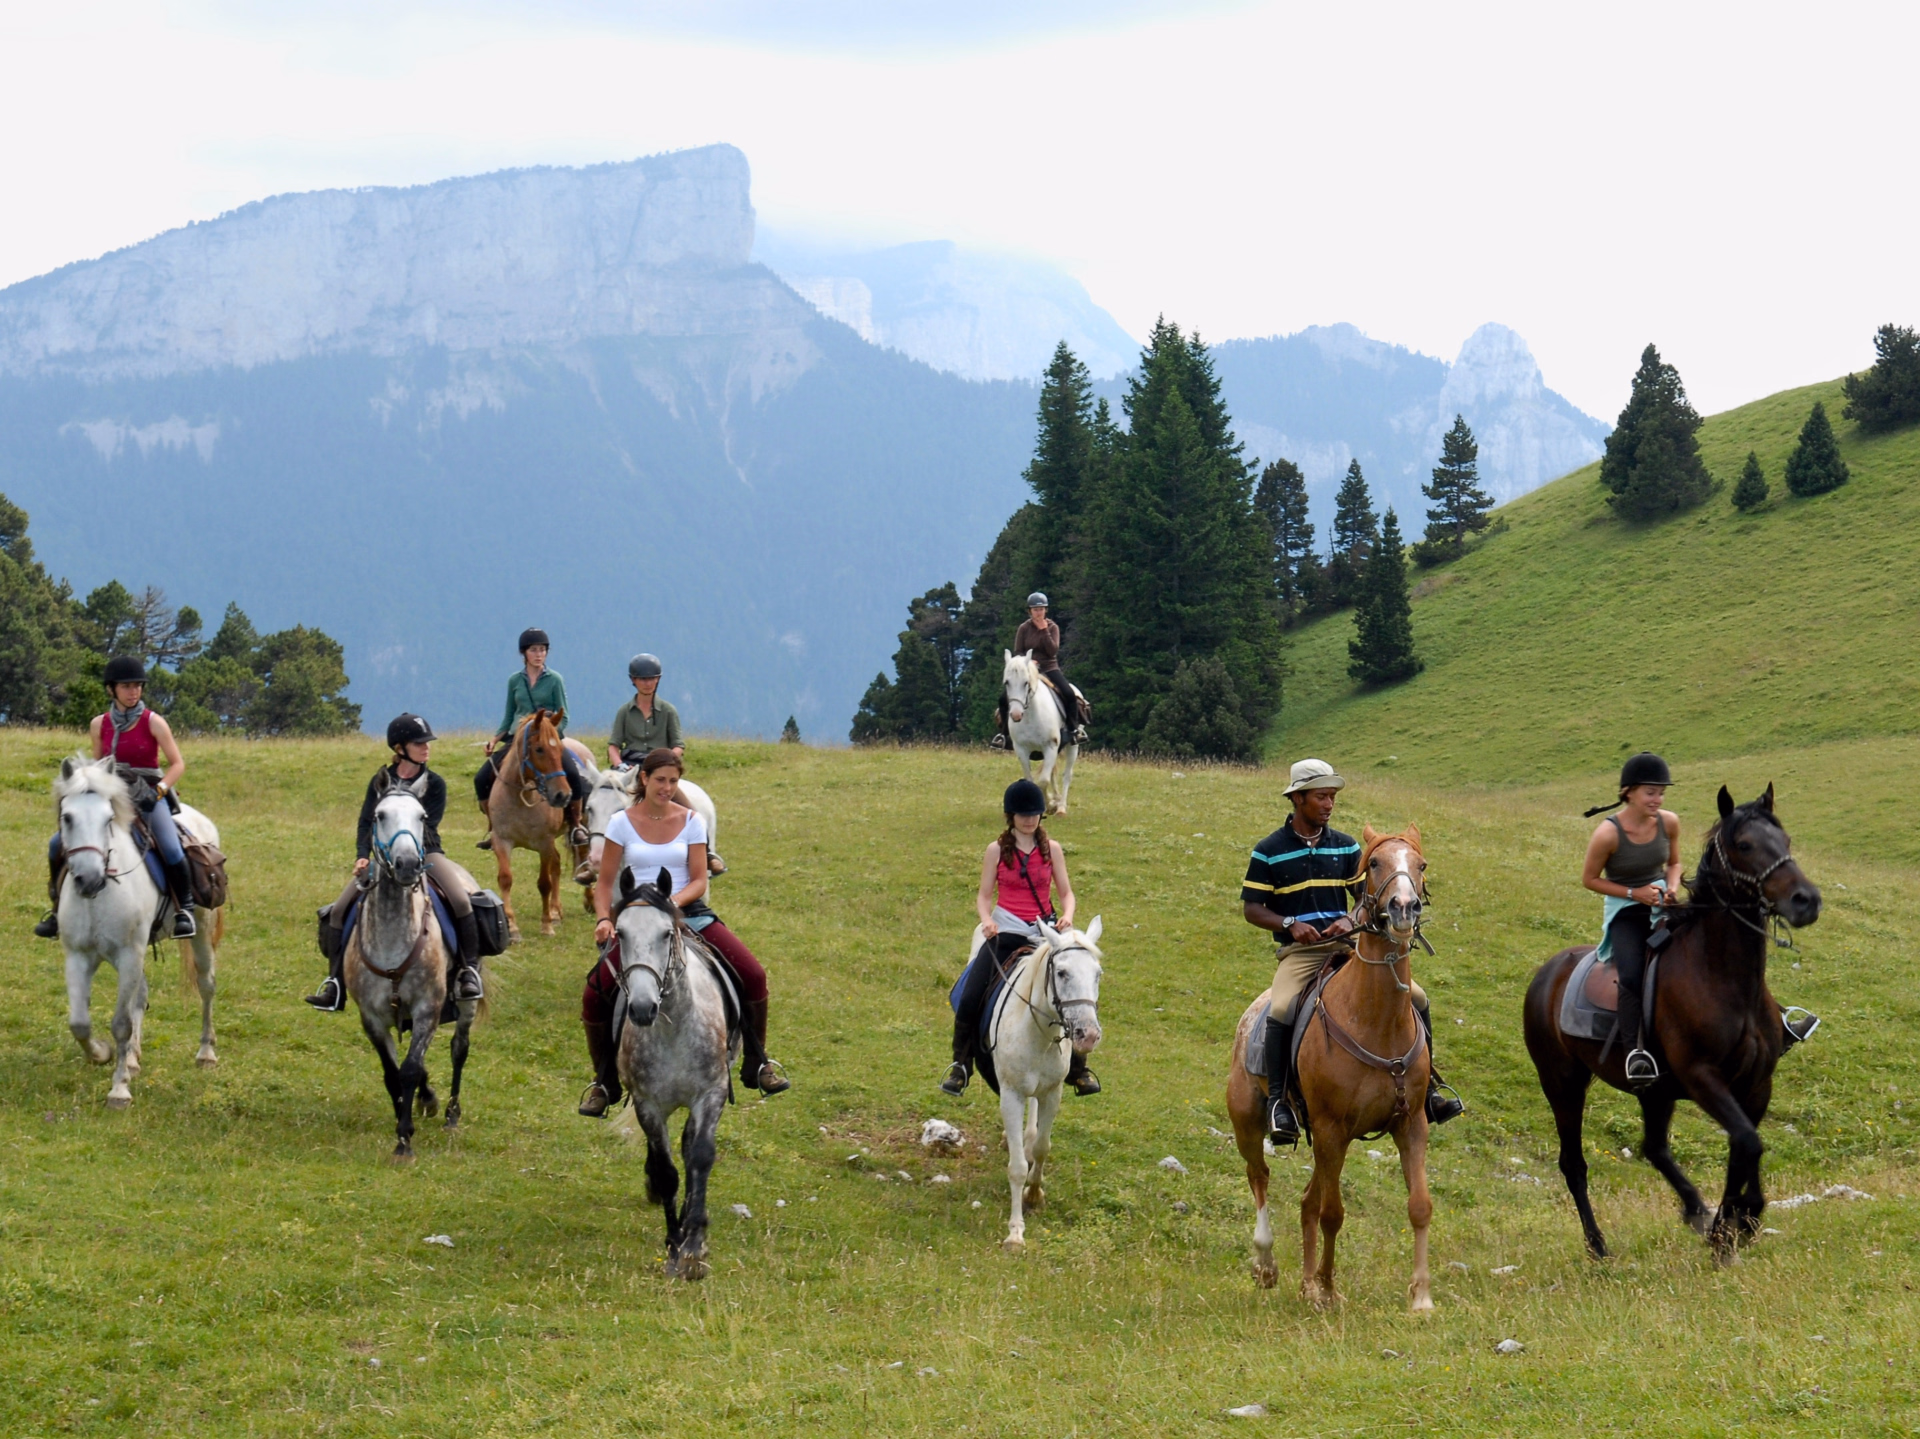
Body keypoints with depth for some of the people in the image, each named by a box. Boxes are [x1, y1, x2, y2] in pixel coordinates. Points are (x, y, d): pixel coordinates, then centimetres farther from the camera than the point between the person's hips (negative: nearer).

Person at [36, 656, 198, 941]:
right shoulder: (99, 725, 6)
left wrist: (159, 790, -19)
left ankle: (185, 909, -10)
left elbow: (177, 764, -5)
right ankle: (59, 909, 9)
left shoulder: (153, 723, -4)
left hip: (148, 797, -4)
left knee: (170, 849, -30)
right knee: (58, 845, -7)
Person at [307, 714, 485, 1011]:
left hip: (425, 855, -2)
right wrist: (362, 856, -16)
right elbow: (366, 822, 1)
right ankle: (335, 985, -7)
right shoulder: (381, 781, 5)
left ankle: (469, 971, -15)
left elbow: (427, 826, -10)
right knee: (339, 910, -12)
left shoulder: (434, 784, -2)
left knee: (461, 900, -28)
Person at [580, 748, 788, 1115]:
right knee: (595, 995, -20)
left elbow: (699, 881, -1)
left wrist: (673, 900, -21)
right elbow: (605, 883, 4)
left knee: (753, 975, -16)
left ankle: (756, 1065, 2)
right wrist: (604, 919, -14)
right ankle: (605, 1082, 2)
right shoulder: (623, 823, 1)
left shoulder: (691, 822, 3)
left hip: (689, 912, 1)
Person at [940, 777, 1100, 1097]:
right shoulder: (997, 851, 3)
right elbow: (984, 894, 4)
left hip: (1045, 933, 1)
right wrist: (986, 919, -16)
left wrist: (1067, 916, -15)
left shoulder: (1052, 850, 6)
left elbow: (1066, 892, 6)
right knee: (969, 999, -14)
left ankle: (1078, 1071, 4)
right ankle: (960, 1067, 3)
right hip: (1005, 933, -1)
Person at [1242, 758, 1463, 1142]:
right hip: (1299, 951, -4)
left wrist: (1351, 919, -10)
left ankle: (1427, 1085, 4)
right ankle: (1277, 1099, -20)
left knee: (1416, 998, -10)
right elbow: (1251, 908, 0)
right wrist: (1290, 924, -17)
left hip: (1347, 947, 4)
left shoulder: (1346, 847, 10)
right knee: (1281, 1012, -33)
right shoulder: (1269, 851, 0)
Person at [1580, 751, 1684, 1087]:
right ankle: (1634, 1050, -29)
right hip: (1623, 911, -4)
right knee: (1632, 976, -29)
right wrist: (1634, 893, -14)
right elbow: (1589, 879, -5)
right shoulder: (1608, 833, -17)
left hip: (1661, 905, 4)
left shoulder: (1669, 823, -3)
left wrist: (1672, 886, -8)